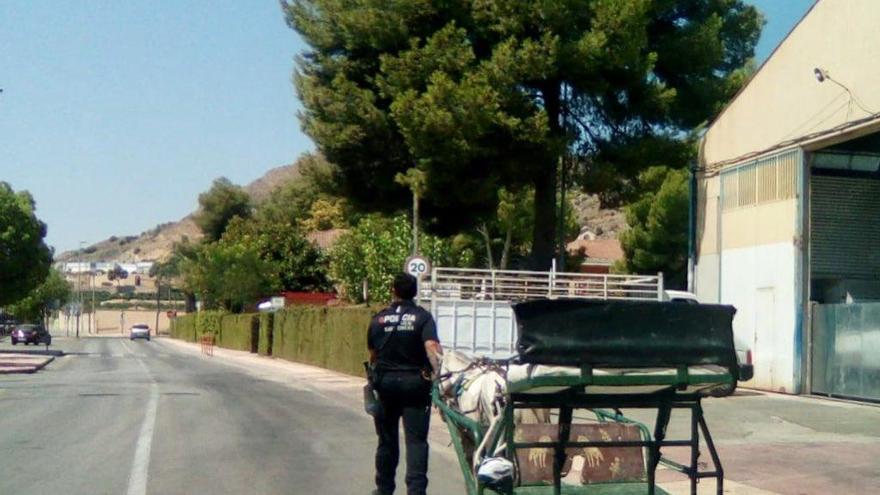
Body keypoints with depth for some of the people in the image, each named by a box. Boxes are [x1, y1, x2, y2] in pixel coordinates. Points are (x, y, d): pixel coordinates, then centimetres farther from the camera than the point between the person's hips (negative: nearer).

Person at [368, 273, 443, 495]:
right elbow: (431, 347, -20)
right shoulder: (423, 317, -4)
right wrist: (438, 372, -26)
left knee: (387, 438, 14)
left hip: (385, 382, 3)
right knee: (416, 439, -2)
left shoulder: (378, 319, 3)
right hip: (415, 382, -2)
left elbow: (372, 355, 10)